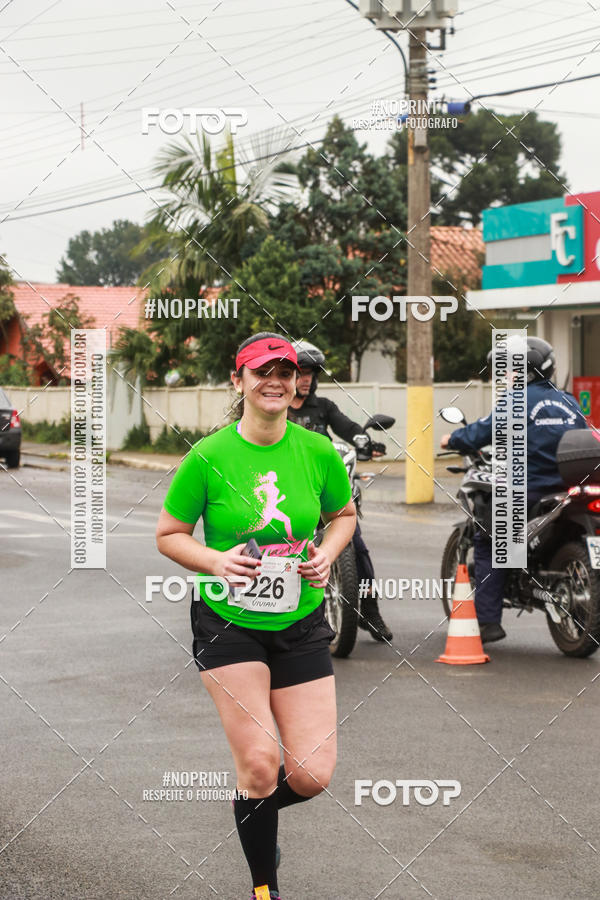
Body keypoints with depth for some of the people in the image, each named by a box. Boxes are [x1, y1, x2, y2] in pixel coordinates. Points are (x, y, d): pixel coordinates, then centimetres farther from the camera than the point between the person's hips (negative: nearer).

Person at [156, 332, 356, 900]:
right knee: (260, 763, -11)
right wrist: (216, 561, -18)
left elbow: (343, 514, 16)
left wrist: (327, 554, -4)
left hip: (301, 624, 3)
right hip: (227, 622, -3)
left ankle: (254, 807, 33)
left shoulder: (318, 452, -2)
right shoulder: (208, 457, -9)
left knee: (313, 774, -3)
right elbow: (168, 534, 0)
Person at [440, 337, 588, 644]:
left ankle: (488, 621, -2)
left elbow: (480, 433, -5)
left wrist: (451, 439, 14)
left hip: (529, 491, -6)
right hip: (570, 489, 6)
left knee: (486, 543, 8)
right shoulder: (570, 402, 12)